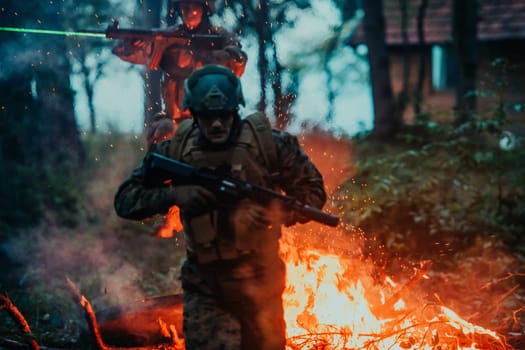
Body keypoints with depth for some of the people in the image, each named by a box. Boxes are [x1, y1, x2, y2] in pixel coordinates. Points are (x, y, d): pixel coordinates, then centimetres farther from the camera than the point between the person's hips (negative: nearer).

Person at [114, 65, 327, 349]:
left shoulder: (268, 143, -8)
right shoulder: (175, 151, -5)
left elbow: (313, 192, 1)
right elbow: (125, 200, -2)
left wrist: (276, 213, -18)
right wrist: (174, 195, -20)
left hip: (260, 282, 1)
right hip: (204, 289, 0)